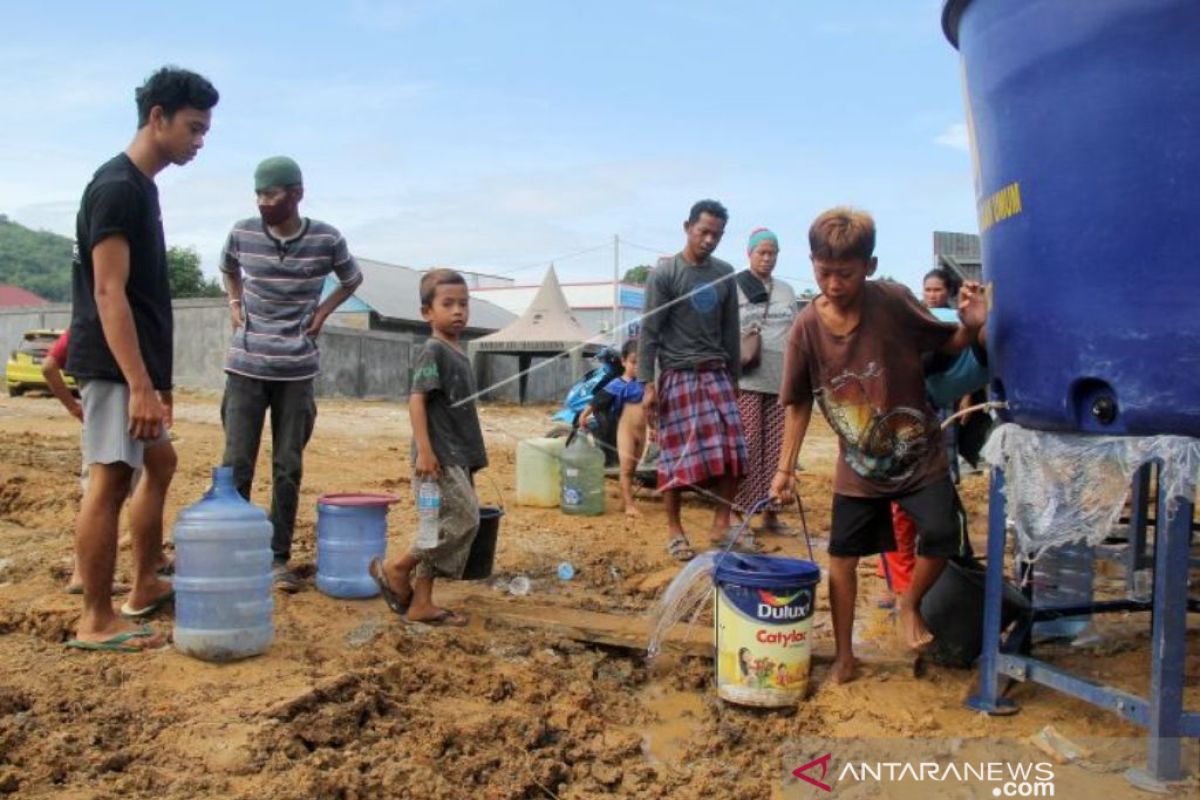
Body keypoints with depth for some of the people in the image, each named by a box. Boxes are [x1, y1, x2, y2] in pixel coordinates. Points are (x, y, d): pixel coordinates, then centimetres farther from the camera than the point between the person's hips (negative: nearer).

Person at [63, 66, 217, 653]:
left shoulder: (141, 187, 16)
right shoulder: (117, 187, -14)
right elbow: (108, 292, -21)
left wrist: (156, 378, 22)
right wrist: (140, 384, -26)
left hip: (133, 365, 11)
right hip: (113, 366, -11)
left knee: (159, 461, 19)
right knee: (110, 478, -7)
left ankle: (145, 586, 30)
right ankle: (96, 621, 1)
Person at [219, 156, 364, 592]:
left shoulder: (327, 239, -4)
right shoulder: (242, 233, 0)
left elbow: (352, 279, 14)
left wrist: (323, 310, 3)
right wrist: (234, 304, 7)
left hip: (297, 368, 0)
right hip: (246, 365, 1)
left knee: (288, 468, 5)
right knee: (236, 463, 0)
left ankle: (279, 557, 16)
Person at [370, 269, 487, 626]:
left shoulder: (458, 353, 16)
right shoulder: (433, 351, -11)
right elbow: (417, 399, -17)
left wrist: (471, 459, 22)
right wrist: (424, 450, -24)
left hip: (457, 458, 9)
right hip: (438, 458, -9)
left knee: (441, 528, 10)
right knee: (465, 519, -13)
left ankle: (421, 602, 16)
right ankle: (396, 568, -1)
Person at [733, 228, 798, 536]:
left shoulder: (786, 291, 18)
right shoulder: (735, 287, 3)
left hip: (781, 380, 4)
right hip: (746, 379, -4)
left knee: (776, 448, 5)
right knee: (747, 447, -6)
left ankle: (771, 513, 12)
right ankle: (739, 512, 0)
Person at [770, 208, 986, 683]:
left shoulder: (894, 302, -15)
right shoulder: (806, 328, -10)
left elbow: (947, 346, 0)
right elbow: (799, 403, -1)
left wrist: (970, 326, -23)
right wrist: (785, 468, -2)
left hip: (919, 454, -1)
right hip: (858, 466, 2)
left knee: (942, 536, -16)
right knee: (841, 557, 5)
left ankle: (910, 604, 16)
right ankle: (844, 656, 24)